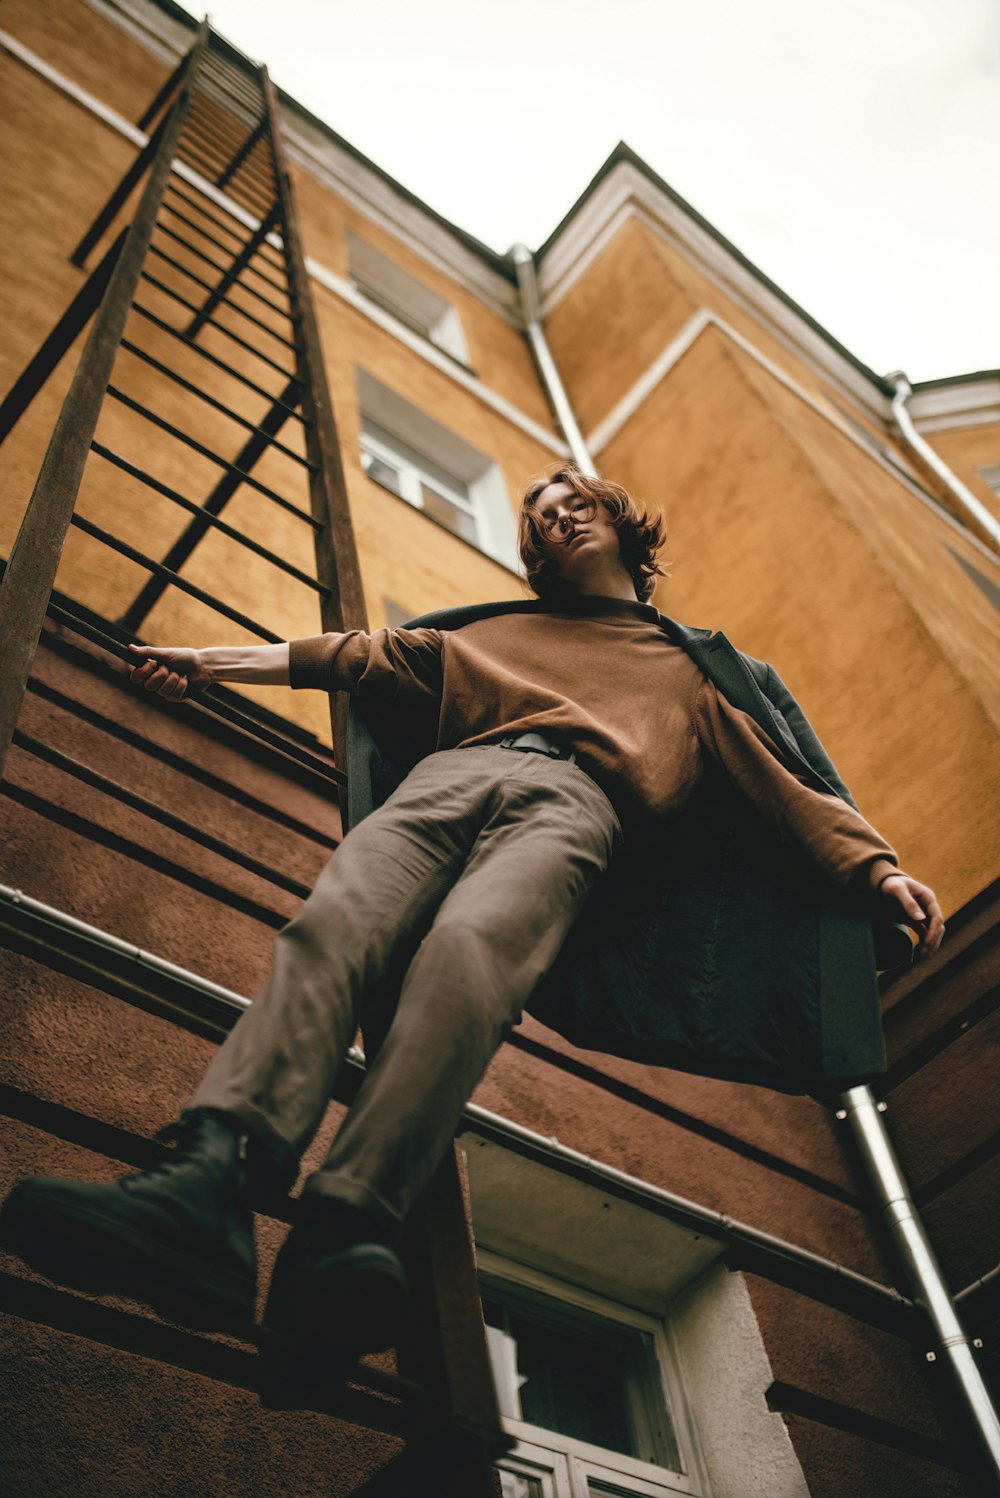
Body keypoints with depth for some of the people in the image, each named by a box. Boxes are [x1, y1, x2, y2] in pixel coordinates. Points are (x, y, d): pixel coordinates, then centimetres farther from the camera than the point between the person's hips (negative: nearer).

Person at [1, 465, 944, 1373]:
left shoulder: (695, 668, 33)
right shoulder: (503, 633, 39)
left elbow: (777, 786, 23)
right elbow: (375, 656, 36)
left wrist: (876, 868, 7)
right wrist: (223, 661, 31)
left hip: (580, 801, -2)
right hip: (460, 771, 3)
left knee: (467, 948, -38)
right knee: (335, 920, -32)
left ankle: (345, 1231, -57)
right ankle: (208, 1180, -53)